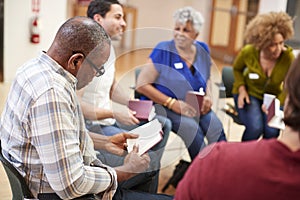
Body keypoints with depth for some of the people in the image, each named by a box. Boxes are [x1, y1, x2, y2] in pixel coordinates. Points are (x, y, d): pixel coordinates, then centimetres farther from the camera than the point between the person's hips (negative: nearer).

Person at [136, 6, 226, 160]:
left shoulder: (202, 50, 6)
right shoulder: (163, 51, -9)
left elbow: (207, 79, 23)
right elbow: (141, 85, -12)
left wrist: (207, 96, 1)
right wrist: (172, 103, -19)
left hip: (195, 107, 5)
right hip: (164, 107, -4)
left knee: (216, 127, -21)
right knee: (191, 127, -29)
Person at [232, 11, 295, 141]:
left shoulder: (288, 56, -19)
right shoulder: (248, 52, -17)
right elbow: (237, 69, 6)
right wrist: (241, 89, -10)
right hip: (249, 93, -1)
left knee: (272, 131, -26)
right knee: (255, 127, -28)